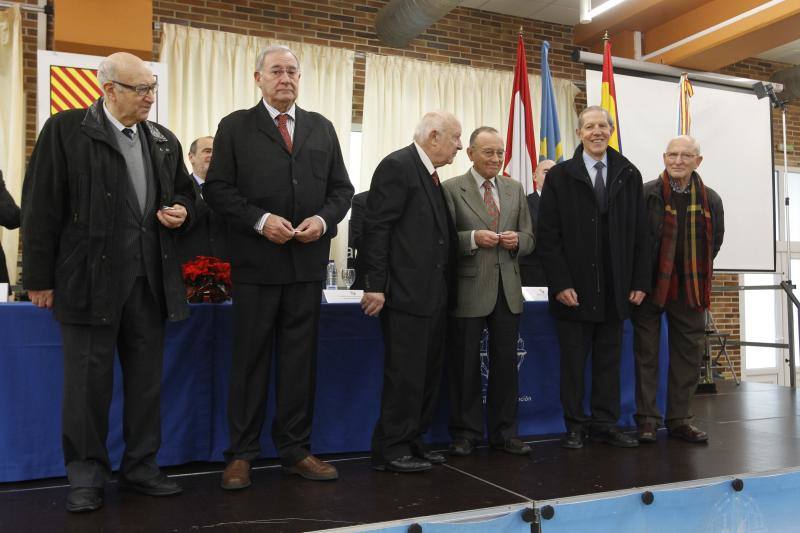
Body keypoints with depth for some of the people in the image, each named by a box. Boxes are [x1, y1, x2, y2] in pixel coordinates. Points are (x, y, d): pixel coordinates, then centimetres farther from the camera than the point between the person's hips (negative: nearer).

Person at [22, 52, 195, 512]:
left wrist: (182, 212, 0)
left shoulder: (164, 140, 13)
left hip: (152, 280, 5)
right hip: (90, 280, -5)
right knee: (89, 381, 4)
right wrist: (40, 278, -7)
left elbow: (187, 193, 25)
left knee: (148, 380, 11)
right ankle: (86, 475, 18)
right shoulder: (66, 130, -3)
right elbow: (42, 207, -5)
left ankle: (141, 467, 25)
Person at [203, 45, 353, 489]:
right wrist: (260, 220, -14)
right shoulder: (235, 126, 5)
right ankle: (241, 454, 15)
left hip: (308, 261, 3)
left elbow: (342, 188, 12)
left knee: (301, 358, 8)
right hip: (255, 261, -3)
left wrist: (323, 219, -7)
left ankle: (296, 449, 19)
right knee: (250, 358, 4)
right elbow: (217, 189, -2)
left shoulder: (321, 128, 14)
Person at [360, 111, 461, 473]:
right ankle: (390, 450, 9)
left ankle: (412, 442, 24)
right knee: (405, 374, -3)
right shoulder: (397, 166, -10)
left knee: (429, 373, 13)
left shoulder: (429, 173, 17)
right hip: (406, 292, -9)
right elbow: (376, 228, -16)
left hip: (434, 293, 10)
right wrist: (375, 285, -19)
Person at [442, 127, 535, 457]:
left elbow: (528, 238, 14)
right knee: (465, 365, 5)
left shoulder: (515, 190, 13)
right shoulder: (451, 189, -2)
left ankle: (504, 433, 22)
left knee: (505, 364, 10)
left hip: (508, 289, 4)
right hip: (468, 290, -4)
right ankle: (465, 433, 18)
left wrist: (517, 240, -7)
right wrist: (473, 238, -21)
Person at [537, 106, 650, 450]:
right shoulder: (560, 176, 0)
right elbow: (548, 236, -5)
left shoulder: (629, 175, 8)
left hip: (616, 289, 3)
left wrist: (640, 281, 2)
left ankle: (605, 424, 21)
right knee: (573, 361, 6)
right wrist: (560, 283, -12)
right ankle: (575, 426, 17)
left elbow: (640, 234, 8)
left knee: (609, 361, 10)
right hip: (574, 289, -3)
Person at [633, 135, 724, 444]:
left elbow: (715, 242, 15)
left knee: (688, 354, 9)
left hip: (690, 289, 4)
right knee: (646, 354, 3)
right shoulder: (645, 194, -8)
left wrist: (696, 274, 12)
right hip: (650, 287, -4)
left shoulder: (711, 200, 5)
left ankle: (679, 419, 21)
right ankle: (647, 419, 12)